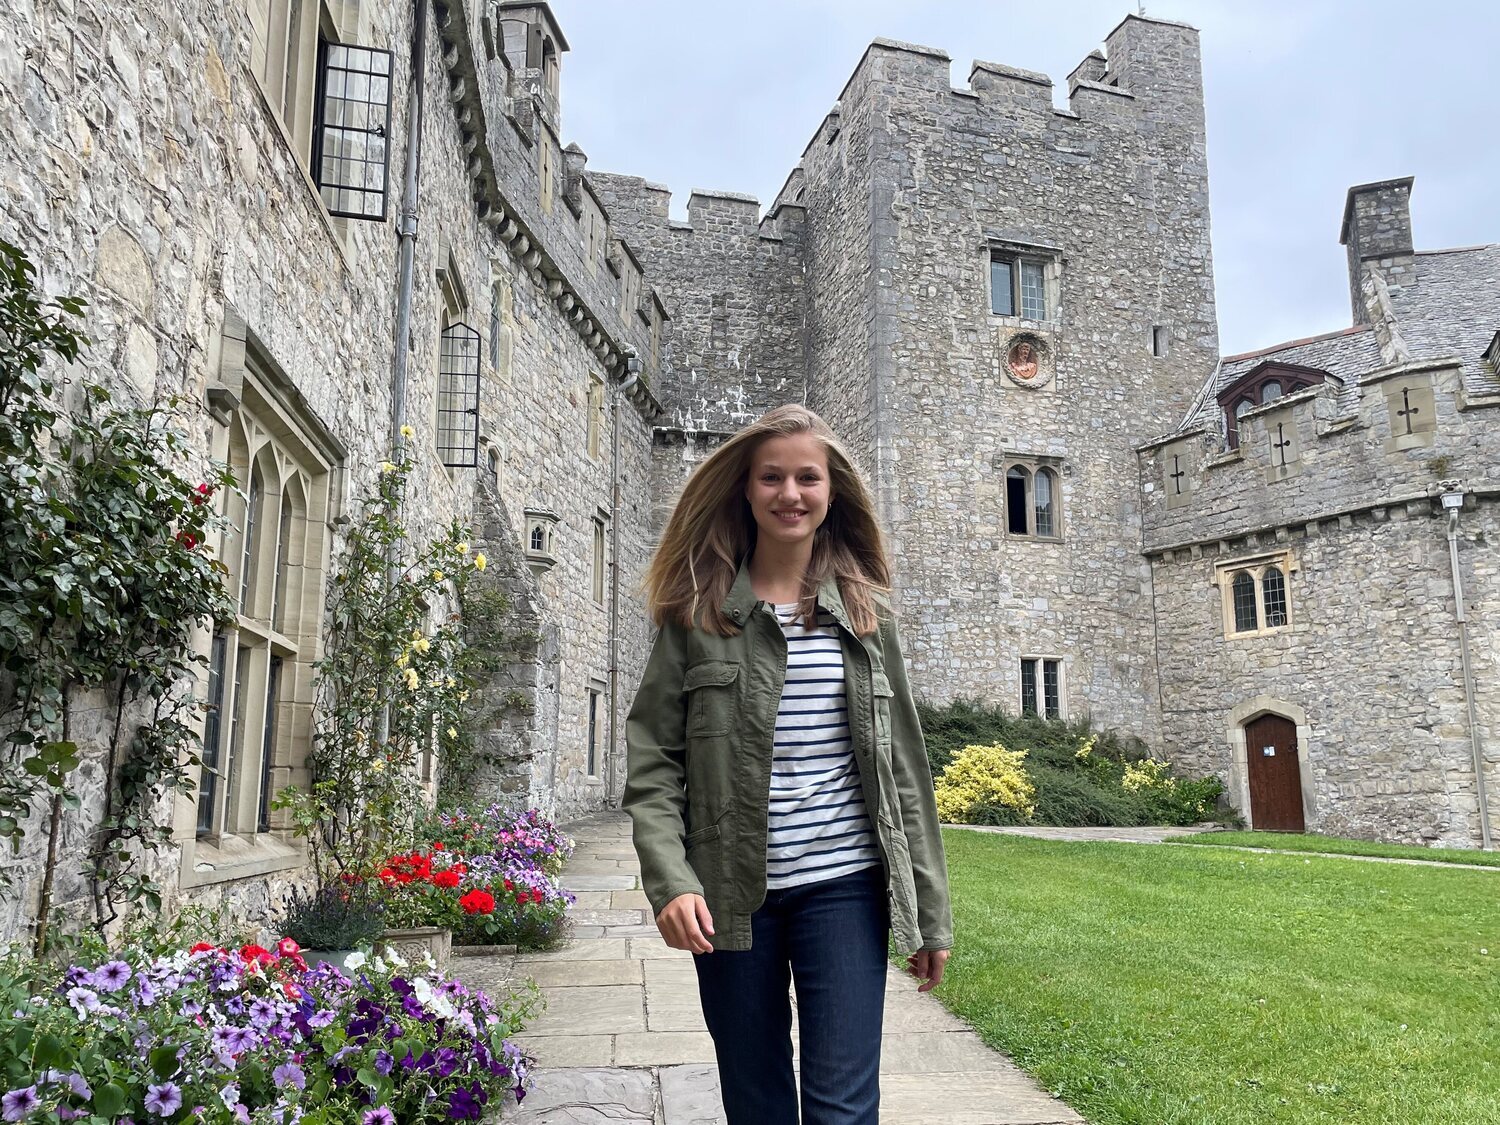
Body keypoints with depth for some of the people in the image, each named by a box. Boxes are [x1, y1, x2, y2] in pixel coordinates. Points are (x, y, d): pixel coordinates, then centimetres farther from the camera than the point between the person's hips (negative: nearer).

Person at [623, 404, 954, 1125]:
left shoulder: (866, 612, 6)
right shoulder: (699, 611, 1)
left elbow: (903, 767, 7)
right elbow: (652, 758, -2)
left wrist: (929, 914, 6)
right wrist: (671, 881, -16)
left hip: (843, 889, 0)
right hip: (731, 896, 0)